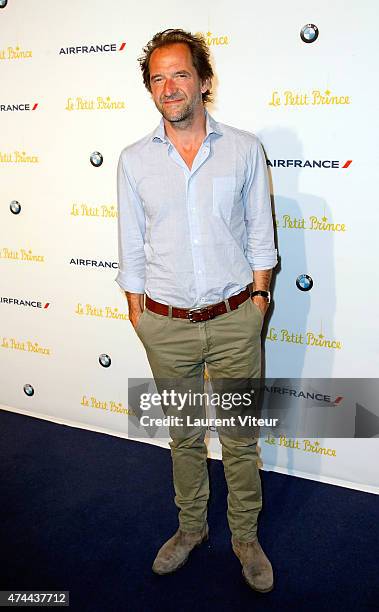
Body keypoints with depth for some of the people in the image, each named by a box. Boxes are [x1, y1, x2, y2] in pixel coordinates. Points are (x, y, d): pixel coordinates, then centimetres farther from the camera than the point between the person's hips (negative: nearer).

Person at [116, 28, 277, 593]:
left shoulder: (244, 149, -1)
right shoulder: (134, 160, 2)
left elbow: (260, 234, 4)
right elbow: (132, 248, 6)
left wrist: (257, 299, 0)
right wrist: (138, 314, 6)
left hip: (235, 320, -1)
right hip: (167, 325, 1)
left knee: (240, 439, 11)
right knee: (184, 435, 18)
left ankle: (246, 537, 35)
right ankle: (191, 526, 41)